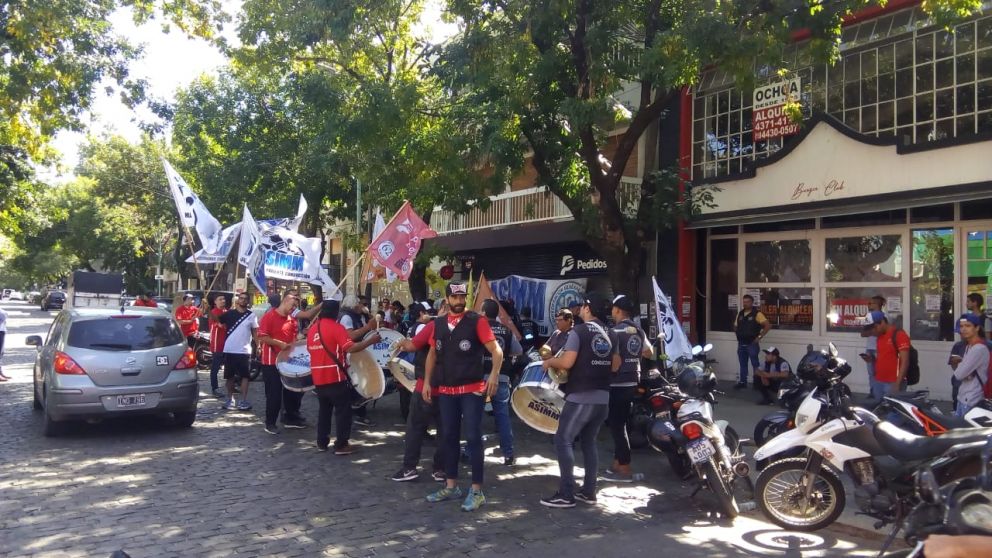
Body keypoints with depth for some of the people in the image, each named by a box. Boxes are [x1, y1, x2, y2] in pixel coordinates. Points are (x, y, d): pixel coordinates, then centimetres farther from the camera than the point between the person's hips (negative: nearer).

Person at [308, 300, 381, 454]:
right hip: (335, 377, -7)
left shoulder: (313, 328, 9)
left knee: (324, 410, 19)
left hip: (318, 377, 7)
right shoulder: (336, 327, -13)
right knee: (343, 410, 2)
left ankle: (322, 442, 23)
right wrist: (370, 340, -17)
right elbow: (350, 348, -23)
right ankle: (341, 445, 2)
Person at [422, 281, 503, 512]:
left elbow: (496, 350, -13)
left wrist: (494, 373, -29)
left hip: (472, 390, -5)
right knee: (448, 437, 12)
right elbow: (432, 353, 17)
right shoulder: (438, 324, 8)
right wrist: (427, 381, 9)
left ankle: (476, 491, 6)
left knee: (473, 438, -2)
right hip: (446, 390, 5)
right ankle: (451, 486, 24)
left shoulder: (477, 321, -7)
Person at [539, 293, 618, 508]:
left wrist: (549, 362, 0)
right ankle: (589, 491, 18)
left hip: (580, 397, -7)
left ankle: (566, 494, -3)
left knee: (563, 441, -1)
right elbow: (615, 365, 16)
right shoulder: (611, 335, 11)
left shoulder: (579, 331, -10)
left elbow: (567, 362, -18)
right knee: (589, 442, 16)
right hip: (602, 397, 7)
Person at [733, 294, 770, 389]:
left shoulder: (757, 314, -10)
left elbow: (768, 325, -15)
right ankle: (742, 382, 21)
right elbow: (735, 327, 24)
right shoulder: (740, 314, 10)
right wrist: (738, 334, 7)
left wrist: (760, 337, -15)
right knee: (743, 365, 13)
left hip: (752, 344, -6)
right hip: (741, 344, 6)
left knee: (755, 364, 0)